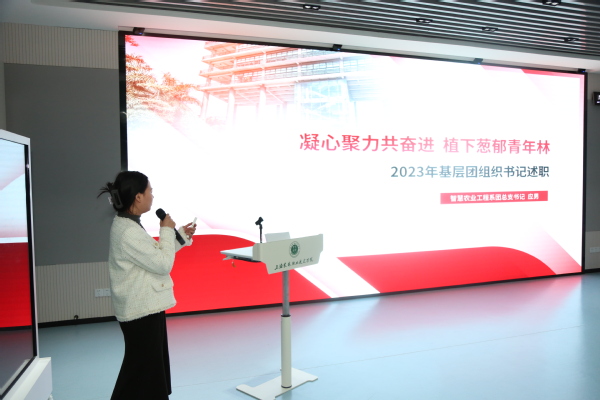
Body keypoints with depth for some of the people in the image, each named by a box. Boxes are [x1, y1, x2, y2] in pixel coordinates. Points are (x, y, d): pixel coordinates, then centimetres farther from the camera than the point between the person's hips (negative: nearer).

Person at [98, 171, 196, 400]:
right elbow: (163, 263, -22)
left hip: (146, 307, 10)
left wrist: (181, 236, 14)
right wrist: (167, 231, -11)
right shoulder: (128, 232, -25)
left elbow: (154, 255, 18)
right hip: (141, 310, -10)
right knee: (140, 371, 6)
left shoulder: (128, 225, 8)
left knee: (153, 367, 22)